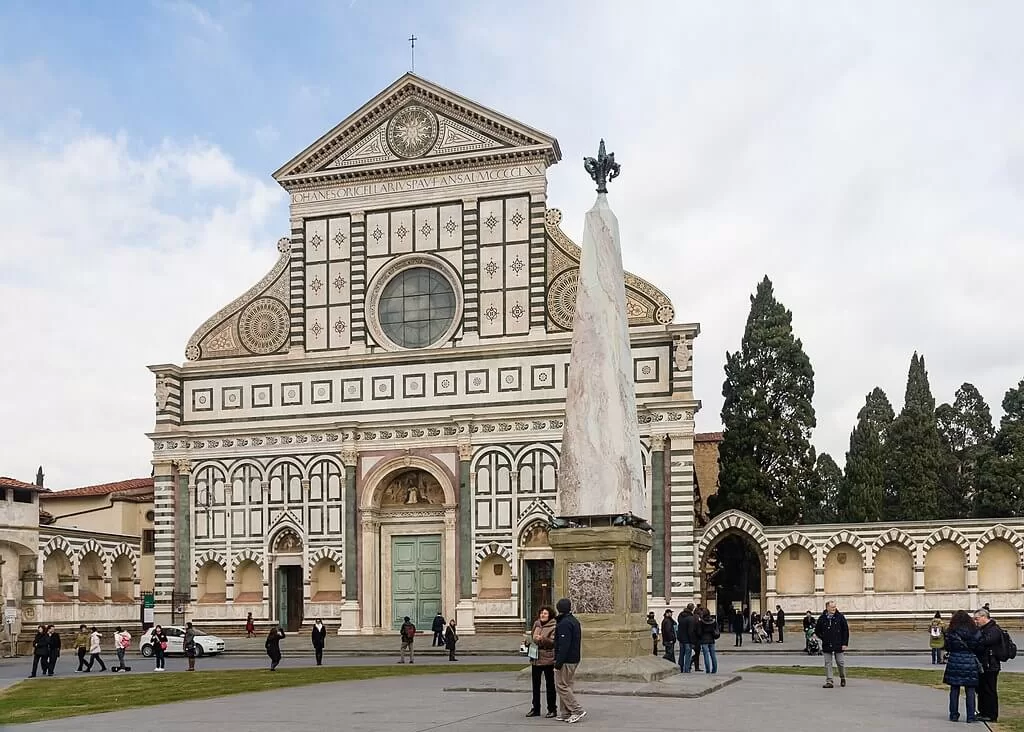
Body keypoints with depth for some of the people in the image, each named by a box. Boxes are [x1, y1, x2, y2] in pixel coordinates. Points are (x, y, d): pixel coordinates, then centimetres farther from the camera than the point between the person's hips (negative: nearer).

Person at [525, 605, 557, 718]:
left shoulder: (553, 627, -9)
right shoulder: (536, 624, 11)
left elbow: (553, 642, -18)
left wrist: (543, 639, -30)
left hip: (547, 659, -6)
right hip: (535, 659, 6)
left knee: (549, 685, 3)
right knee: (535, 685, 12)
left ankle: (552, 710, 11)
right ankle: (535, 709, 21)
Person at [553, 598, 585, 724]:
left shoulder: (564, 623, -17)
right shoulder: (574, 621, 14)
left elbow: (564, 646, -23)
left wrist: (558, 662, -20)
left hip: (566, 661, -10)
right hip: (574, 659, 10)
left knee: (561, 686, -4)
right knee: (567, 686, 14)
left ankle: (577, 710, -7)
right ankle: (566, 713, 16)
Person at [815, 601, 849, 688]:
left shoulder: (840, 617, -2)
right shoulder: (822, 618, 2)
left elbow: (846, 630, 0)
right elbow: (817, 631, 15)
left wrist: (844, 643, -5)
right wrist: (823, 638, 3)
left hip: (839, 645, -1)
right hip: (827, 645, 1)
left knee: (841, 663, 4)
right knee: (828, 664, 1)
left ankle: (843, 678, 28)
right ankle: (829, 681, 4)